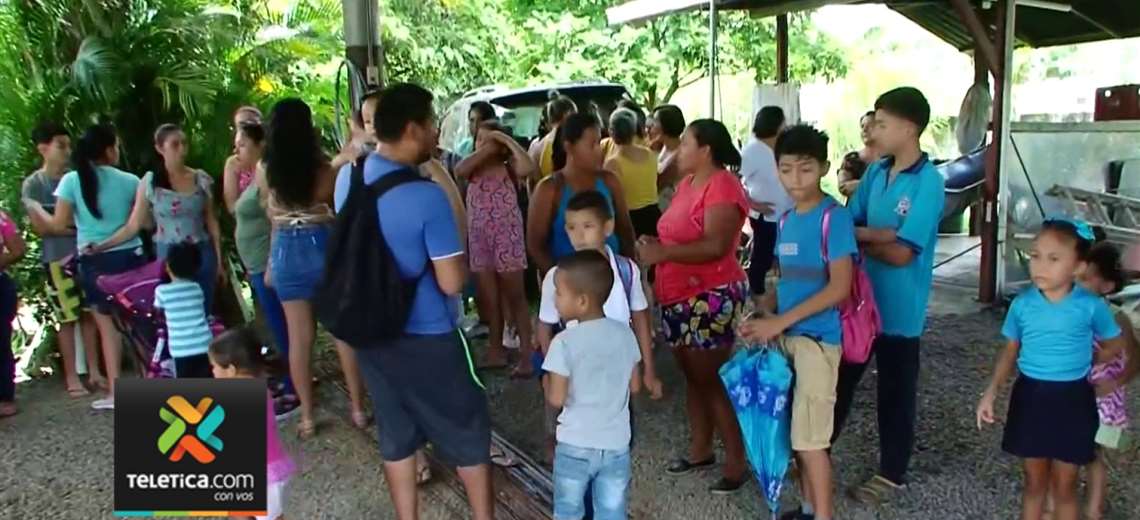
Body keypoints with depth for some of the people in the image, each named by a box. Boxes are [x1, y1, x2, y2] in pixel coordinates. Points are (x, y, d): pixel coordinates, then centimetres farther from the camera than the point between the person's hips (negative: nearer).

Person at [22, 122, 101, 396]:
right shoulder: (33, 184, -4)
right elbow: (39, 227, -7)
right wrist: (75, 227, -13)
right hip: (58, 259, -3)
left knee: (89, 314, 6)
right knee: (68, 318, 2)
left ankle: (94, 371, 15)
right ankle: (72, 378, 11)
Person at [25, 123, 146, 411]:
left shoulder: (71, 181, -5)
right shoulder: (130, 181, -3)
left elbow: (58, 226, -3)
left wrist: (35, 208, 13)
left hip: (95, 260, 0)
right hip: (130, 255, 1)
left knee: (108, 325, 8)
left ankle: (114, 391, 10)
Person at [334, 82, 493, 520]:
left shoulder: (347, 179, -2)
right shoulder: (427, 196, -24)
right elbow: (452, 283, -22)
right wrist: (462, 258, -1)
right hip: (428, 337, -6)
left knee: (396, 436, 18)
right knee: (467, 433, 13)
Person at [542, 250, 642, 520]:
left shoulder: (565, 342, -19)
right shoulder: (625, 333, -4)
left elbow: (556, 399, -17)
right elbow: (635, 386, 4)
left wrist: (546, 382, 3)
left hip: (575, 446, -3)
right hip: (616, 445, 4)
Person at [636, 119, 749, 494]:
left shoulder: (722, 186, -16)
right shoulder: (687, 183, 12)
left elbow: (716, 246, -26)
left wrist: (663, 253, -25)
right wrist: (653, 245, 1)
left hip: (711, 299, -9)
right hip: (679, 297, 9)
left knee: (713, 380, -2)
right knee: (693, 377, 16)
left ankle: (737, 461, 10)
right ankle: (700, 449, 30)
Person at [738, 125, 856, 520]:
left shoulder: (834, 217, -12)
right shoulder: (785, 220, 10)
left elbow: (840, 287, -17)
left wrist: (780, 321, -18)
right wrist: (763, 320, 1)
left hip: (817, 338, -7)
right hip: (784, 336, 7)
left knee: (810, 435, -2)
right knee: (796, 430, 14)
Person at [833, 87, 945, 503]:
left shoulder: (929, 183, -17)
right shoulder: (875, 172, 3)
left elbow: (901, 253, -21)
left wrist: (861, 238, -8)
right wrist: (879, 235, -15)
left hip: (899, 309, -6)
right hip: (861, 300, 6)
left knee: (895, 393, 10)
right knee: (840, 379, 18)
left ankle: (892, 474, 27)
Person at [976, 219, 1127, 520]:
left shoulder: (1092, 306, -12)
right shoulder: (1022, 304, -7)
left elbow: (1115, 345, 6)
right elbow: (1011, 351, 4)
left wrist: (1080, 363, 1)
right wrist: (991, 391, -6)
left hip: (1072, 401, -1)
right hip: (1030, 397, 1)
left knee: (1064, 487, 12)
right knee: (1034, 482, 15)